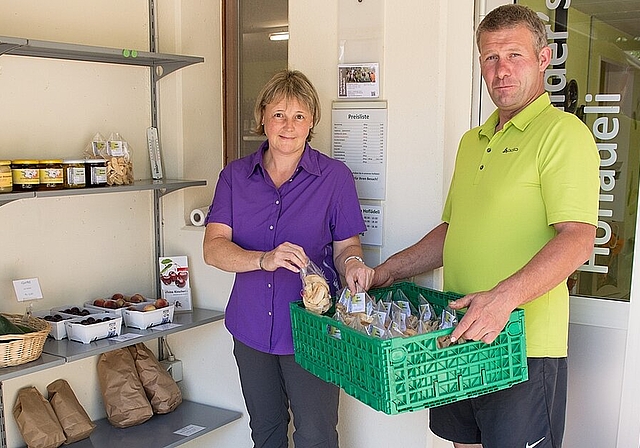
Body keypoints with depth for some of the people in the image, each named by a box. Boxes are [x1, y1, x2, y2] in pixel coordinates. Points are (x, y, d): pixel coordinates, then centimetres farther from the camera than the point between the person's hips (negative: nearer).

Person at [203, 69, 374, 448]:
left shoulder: (335, 176, -4)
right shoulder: (235, 176, 1)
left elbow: (345, 246, -1)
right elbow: (213, 248, -9)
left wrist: (352, 263, -25)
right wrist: (264, 260, -28)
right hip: (252, 328, 3)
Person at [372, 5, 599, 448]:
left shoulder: (562, 132, -10)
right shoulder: (472, 141, 17)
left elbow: (578, 240, -21)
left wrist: (504, 297, -33)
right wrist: (388, 271, 16)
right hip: (459, 340, 8)